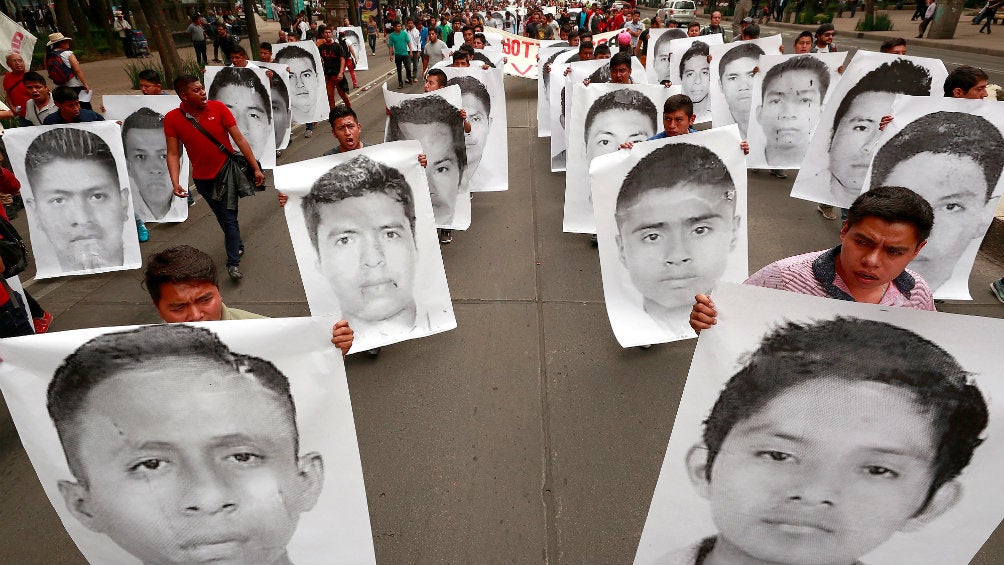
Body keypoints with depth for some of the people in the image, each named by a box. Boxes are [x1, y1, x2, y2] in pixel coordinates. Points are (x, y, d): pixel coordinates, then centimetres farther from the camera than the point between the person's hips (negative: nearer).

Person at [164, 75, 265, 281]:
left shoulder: (218, 108, -12)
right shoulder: (172, 118, -9)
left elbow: (239, 139, -10)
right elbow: (173, 154, -7)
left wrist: (256, 168, -11)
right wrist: (175, 183, -19)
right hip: (202, 178, 2)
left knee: (229, 217, -2)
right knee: (223, 217, 17)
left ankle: (233, 263, 8)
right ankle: (238, 245, 40)